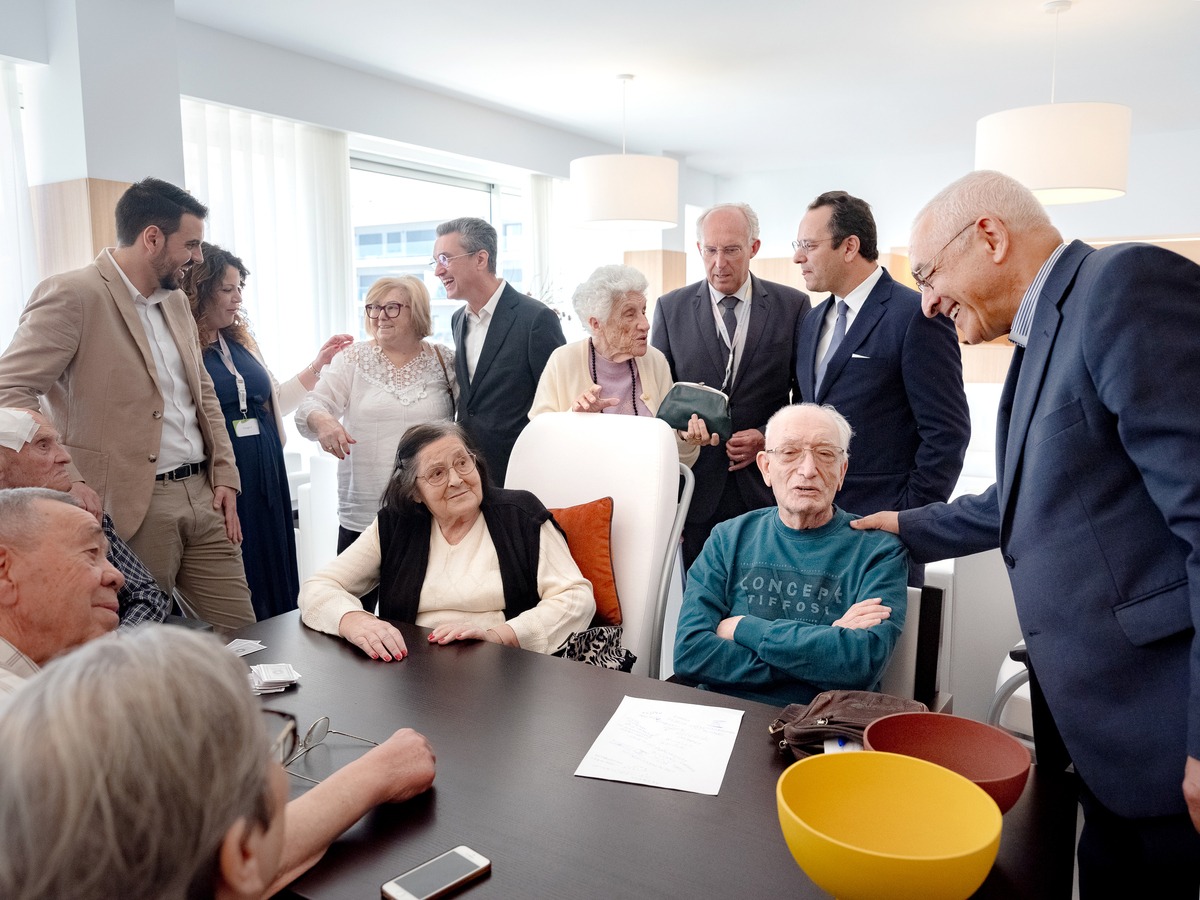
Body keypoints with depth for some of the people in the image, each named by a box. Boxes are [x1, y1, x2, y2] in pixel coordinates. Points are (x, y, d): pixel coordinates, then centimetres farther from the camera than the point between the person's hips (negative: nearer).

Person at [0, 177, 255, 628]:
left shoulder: (176, 300, 15)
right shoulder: (71, 295, -9)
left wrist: (225, 476, 11)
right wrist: (66, 481, -21)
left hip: (204, 495, 7)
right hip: (131, 505, -7)